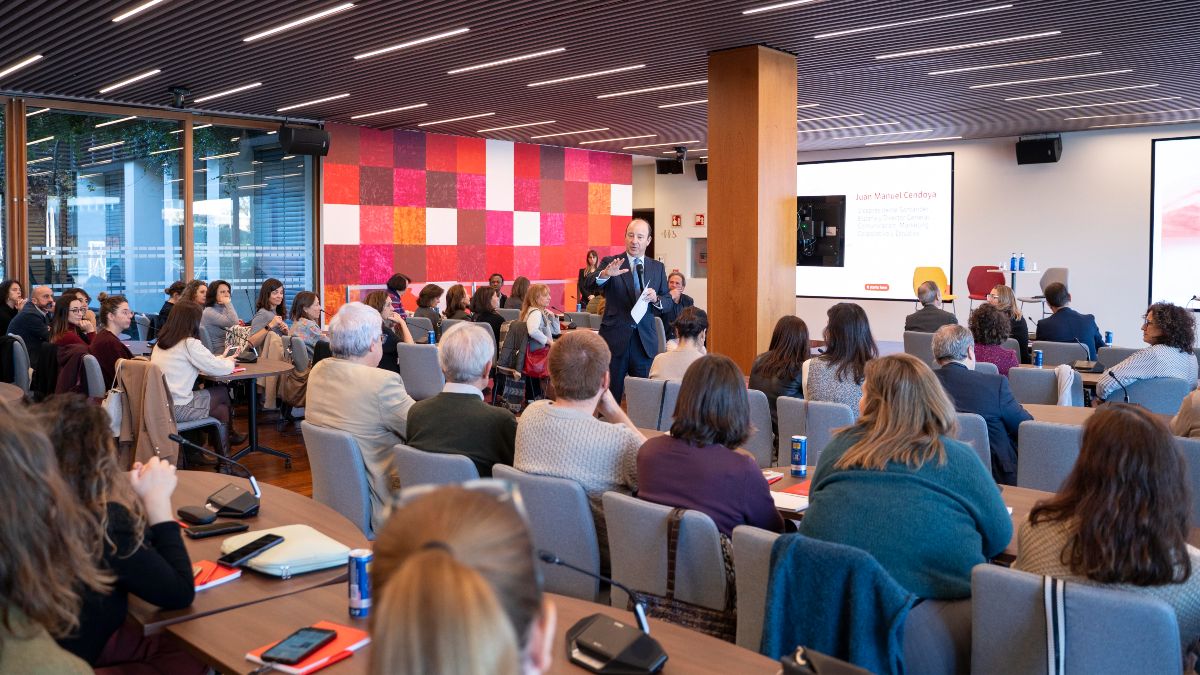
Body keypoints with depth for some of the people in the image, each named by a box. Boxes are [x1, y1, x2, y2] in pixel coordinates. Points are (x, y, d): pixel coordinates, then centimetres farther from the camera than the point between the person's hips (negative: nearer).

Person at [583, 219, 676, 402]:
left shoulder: (658, 268, 11)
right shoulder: (610, 263, 2)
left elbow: (669, 302, 11)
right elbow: (590, 286, -14)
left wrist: (656, 299, -12)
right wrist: (605, 274, -36)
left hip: (645, 341, 2)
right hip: (615, 338, -2)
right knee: (610, 395, 3)